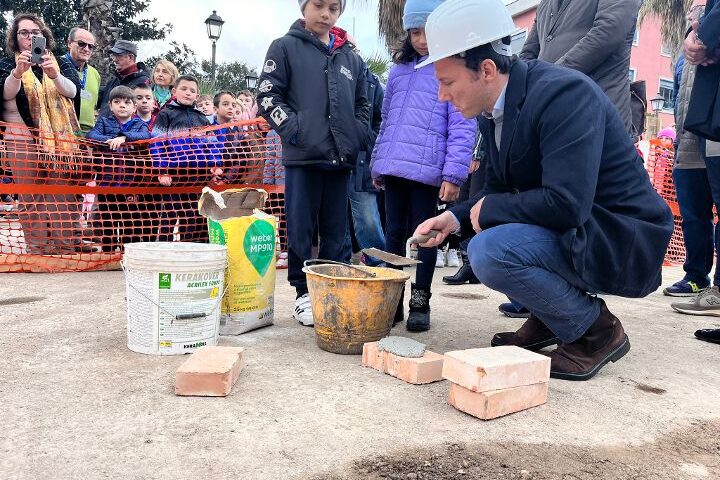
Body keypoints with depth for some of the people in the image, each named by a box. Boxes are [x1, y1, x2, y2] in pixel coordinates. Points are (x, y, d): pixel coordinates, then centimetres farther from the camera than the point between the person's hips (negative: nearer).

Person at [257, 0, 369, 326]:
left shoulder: (352, 58, 17)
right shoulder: (285, 47, 6)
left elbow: (362, 106, 21)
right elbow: (268, 96, 0)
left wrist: (355, 140, 6)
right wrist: (293, 130, -11)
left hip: (341, 158, 4)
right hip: (302, 155, -4)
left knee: (335, 231, 9)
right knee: (300, 229, 0)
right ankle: (304, 293, 10)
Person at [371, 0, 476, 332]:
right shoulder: (398, 70, 17)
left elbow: (462, 127, -9)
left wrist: (454, 173, -17)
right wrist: (378, 163, 20)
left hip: (428, 170, -6)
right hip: (394, 168, 6)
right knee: (394, 233, 11)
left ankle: (420, 302, 16)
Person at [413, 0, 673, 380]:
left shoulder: (563, 93, -24)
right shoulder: (498, 106, 3)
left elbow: (565, 204, -33)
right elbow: (498, 189, 13)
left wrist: (489, 209, -18)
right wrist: (457, 217, -5)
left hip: (622, 242, -9)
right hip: (569, 233, 9)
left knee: (489, 252, -28)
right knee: (474, 232, 13)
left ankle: (596, 330, -4)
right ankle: (548, 319, 17)